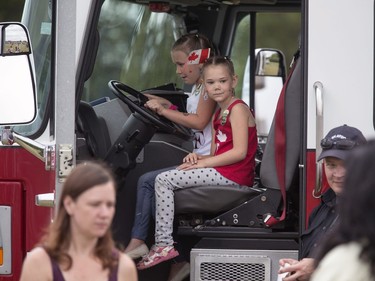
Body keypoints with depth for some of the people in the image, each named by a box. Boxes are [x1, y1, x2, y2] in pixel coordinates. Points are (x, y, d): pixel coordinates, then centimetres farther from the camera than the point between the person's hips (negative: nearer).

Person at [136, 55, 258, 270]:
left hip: (232, 175, -10)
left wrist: (202, 163, -16)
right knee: (163, 180, 15)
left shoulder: (238, 109, -9)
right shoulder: (218, 115, 20)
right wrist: (199, 158, -3)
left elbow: (239, 152, -19)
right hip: (221, 172, 10)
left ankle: (164, 243, -14)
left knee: (164, 180, -13)